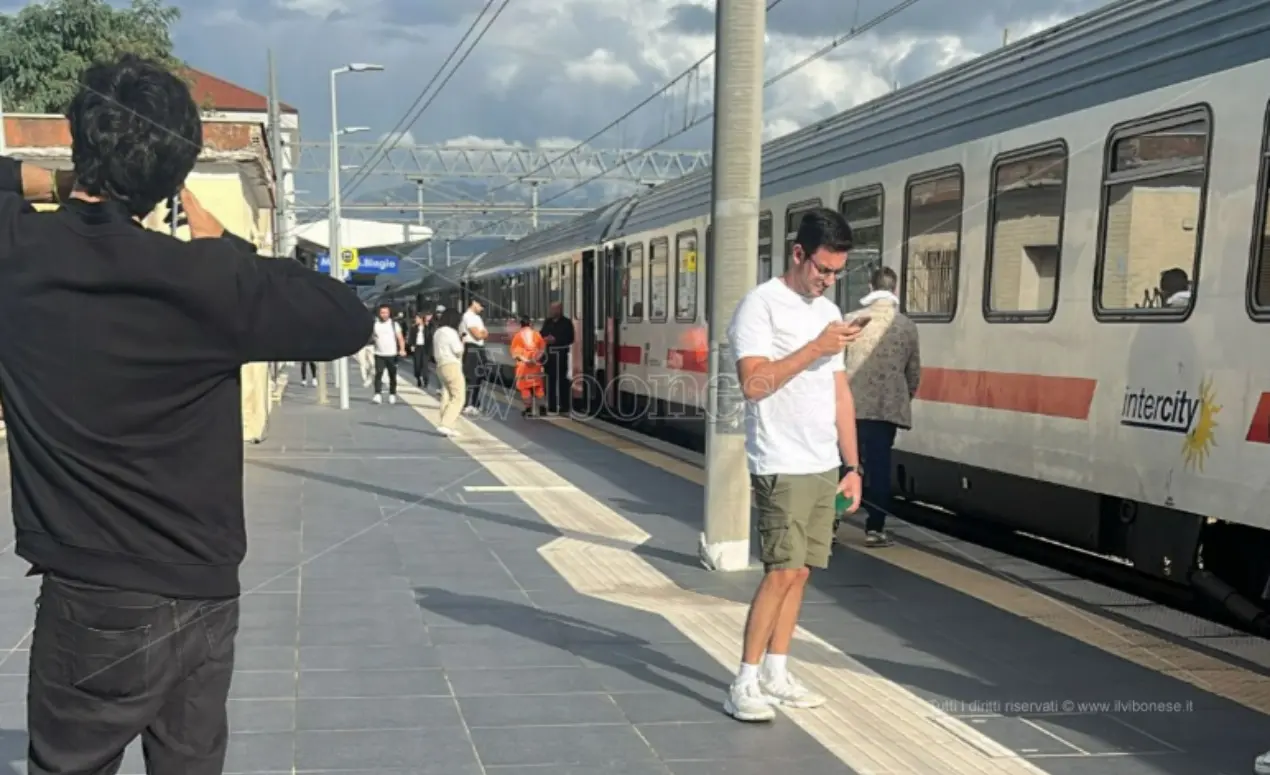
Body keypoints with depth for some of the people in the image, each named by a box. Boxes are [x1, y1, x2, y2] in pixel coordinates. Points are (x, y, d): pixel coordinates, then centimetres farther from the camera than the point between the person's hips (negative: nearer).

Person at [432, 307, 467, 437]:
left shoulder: (437, 333, 17)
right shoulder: (450, 332, -11)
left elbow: (435, 352, 23)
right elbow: (458, 351, -14)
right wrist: (462, 343, 3)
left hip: (441, 366, 9)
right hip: (452, 366, -9)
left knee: (447, 397, 11)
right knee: (458, 398, -8)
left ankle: (446, 427, 9)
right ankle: (445, 425, -18)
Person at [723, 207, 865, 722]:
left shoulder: (829, 312, 15)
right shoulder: (761, 305, -8)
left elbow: (840, 393, 16)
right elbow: (753, 383, -20)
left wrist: (852, 467, 13)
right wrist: (816, 348, -19)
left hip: (824, 468, 7)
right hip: (781, 467, -7)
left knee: (798, 572, 10)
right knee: (782, 572, -10)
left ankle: (775, 675, 20)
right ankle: (744, 685, -1)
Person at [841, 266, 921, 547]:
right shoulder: (908, 326, 1)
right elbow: (914, 372, 6)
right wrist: (905, 400, 22)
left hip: (851, 405, 0)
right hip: (888, 407, 0)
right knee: (880, 467, 4)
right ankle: (874, 529, 5)